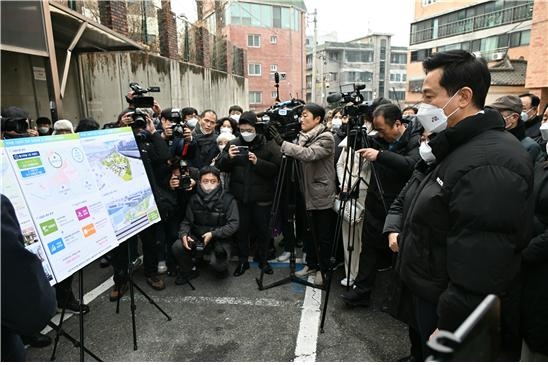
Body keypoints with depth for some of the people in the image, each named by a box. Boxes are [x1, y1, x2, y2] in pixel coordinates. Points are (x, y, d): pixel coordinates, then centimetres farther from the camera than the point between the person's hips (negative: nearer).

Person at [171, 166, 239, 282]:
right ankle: (187, 271, 8)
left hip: (219, 239, -3)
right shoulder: (194, 199, 2)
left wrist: (213, 234, -22)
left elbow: (233, 224, -13)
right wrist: (184, 234, -16)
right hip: (197, 238, 3)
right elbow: (186, 221, 6)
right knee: (177, 247, -22)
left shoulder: (228, 199, -10)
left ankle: (222, 268, 13)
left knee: (217, 263, -28)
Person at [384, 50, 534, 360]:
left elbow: (478, 270, -31)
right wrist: (397, 226, 6)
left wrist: (449, 329, -23)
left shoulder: (489, 166, -29)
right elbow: (413, 193, 19)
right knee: (427, 355, 27)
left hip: (457, 317, -9)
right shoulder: (454, 147, 5)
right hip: (431, 294, 9)